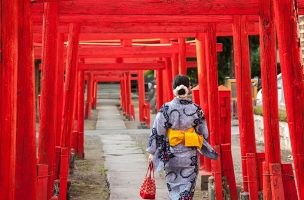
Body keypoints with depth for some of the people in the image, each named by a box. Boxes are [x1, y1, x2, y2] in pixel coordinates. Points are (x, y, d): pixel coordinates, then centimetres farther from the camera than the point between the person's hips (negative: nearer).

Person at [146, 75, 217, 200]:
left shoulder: (166, 108, -8)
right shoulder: (196, 109, -5)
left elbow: (157, 131, -8)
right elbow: (204, 134, 2)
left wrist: (152, 152, 1)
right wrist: (212, 153, 16)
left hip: (171, 155, 0)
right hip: (190, 156, 0)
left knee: (174, 187, 14)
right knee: (187, 189, 7)